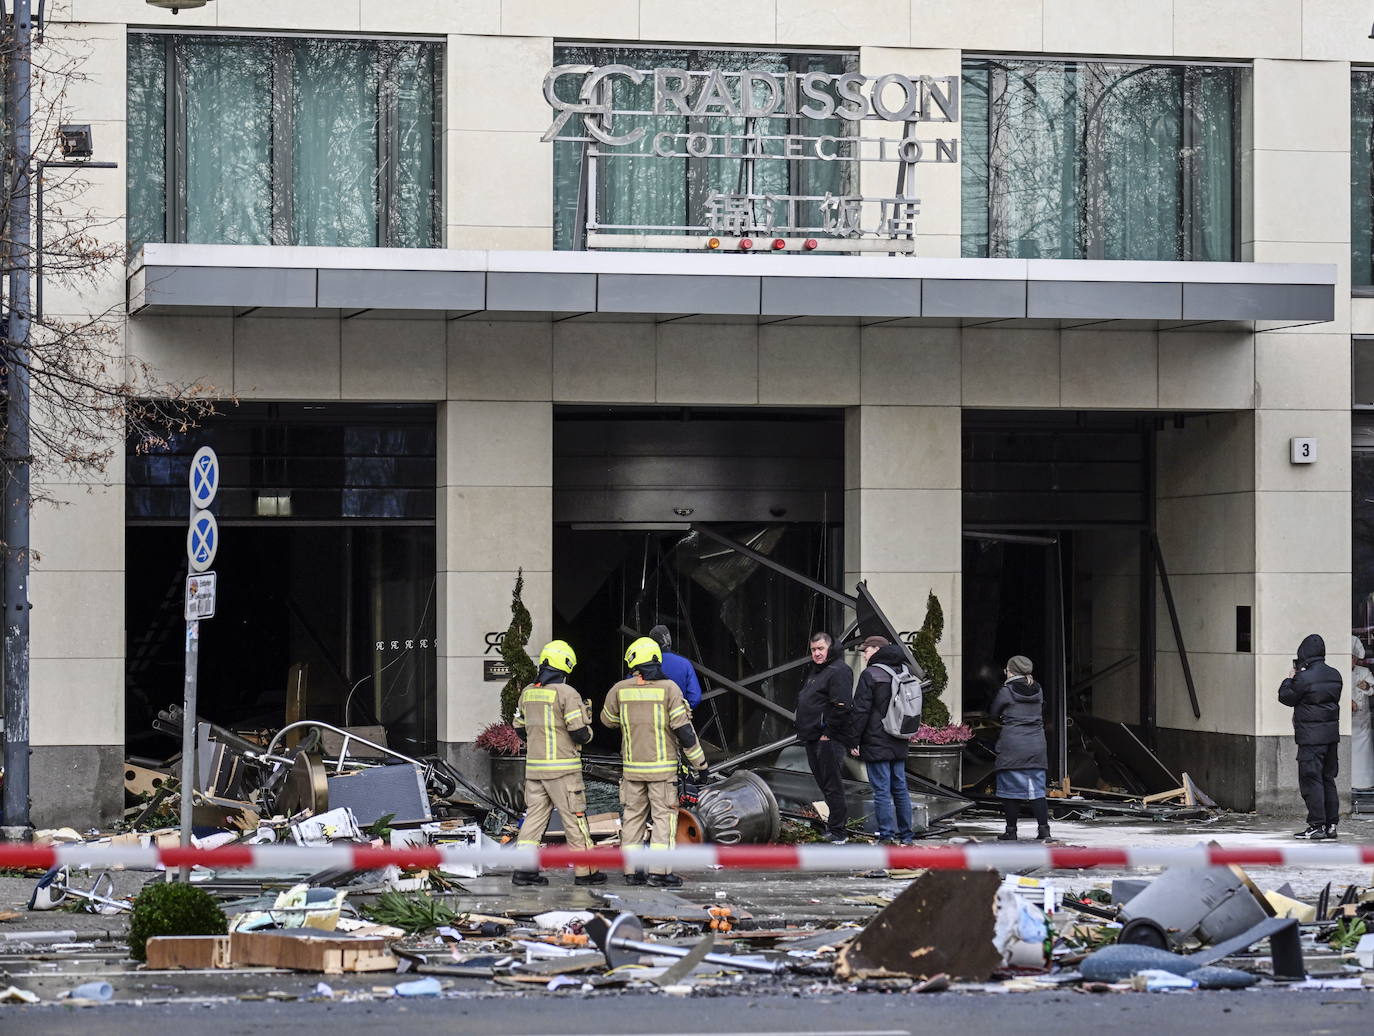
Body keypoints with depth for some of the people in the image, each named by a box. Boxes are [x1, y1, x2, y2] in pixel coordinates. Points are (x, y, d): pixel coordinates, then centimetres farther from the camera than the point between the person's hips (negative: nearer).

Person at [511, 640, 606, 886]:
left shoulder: (527, 693, 8)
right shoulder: (566, 693, -13)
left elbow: (520, 727, 17)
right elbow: (580, 733, -15)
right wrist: (588, 730, 7)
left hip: (534, 767, 6)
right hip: (562, 769, -6)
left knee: (534, 815, 10)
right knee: (574, 818, 2)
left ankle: (523, 868, 3)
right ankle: (584, 871, 6)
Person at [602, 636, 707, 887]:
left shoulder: (620, 689, -1)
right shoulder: (668, 688, -9)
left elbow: (608, 719, 15)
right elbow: (682, 728, -10)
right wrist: (698, 759, -2)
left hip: (632, 767, 3)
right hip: (662, 767, -3)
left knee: (633, 815, 11)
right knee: (664, 815, 0)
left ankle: (631, 871, 11)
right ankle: (660, 870, -8)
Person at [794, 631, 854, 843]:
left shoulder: (839, 671, -11)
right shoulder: (813, 670, 19)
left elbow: (841, 706, -20)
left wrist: (828, 732, -18)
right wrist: (804, 730, 20)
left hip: (828, 739, -10)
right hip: (813, 738, 10)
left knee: (832, 785, -9)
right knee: (823, 784, 15)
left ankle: (838, 831, -7)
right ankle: (837, 824, 23)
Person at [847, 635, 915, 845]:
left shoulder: (870, 675, -11)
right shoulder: (903, 673, 13)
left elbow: (860, 711, -14)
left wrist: (854, 741, -8)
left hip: (876, 745, -7)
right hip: (899, 744, 7)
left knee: (881, 791, -6)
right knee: (900, 788, 13)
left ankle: (887, 836, -8)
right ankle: (906, 836, 17)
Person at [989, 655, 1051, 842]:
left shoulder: (1006, 691, -7)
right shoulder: (1038, 690, 7)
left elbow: (993, 713, 3)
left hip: (1012, 745, -5)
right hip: (1037, 746, 5)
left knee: (1010, 788, 4)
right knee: (1037, 789, 7)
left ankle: (1011, 830, 6)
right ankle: (1044, 828, 0)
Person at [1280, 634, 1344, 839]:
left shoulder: (1304, 678, -15)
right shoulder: (1334, 676, 7)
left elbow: (1286, 697, -5)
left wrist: (1290, 679, 13)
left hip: (1311, 736, -7)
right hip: (1332, 733, 7)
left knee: (1311, 780, -3)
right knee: (1328, 779, 14)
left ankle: (1317, 826, -6)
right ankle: (1331, 825, 16)